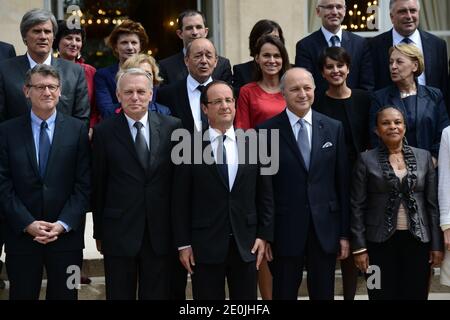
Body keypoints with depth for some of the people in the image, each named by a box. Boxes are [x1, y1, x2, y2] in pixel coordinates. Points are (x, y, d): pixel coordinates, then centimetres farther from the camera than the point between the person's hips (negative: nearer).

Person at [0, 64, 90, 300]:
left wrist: (63, 224, -11)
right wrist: (27, 224, -11)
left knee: (64, 295, 9)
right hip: (21, 234, 0)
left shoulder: (77, 129, 1)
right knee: (22, 295, 8)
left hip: (66, 234, 0)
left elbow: (84, 184, -2)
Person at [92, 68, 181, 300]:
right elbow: (98, 186, 1)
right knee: (119, 294, 10)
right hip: (119, 232, -1)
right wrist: (99, 232, 3)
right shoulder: (104, 132, -2)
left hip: (161, 231, 1)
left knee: (158, 294, 10)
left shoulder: (172, 127, 1)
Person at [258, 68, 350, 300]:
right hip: (284, 230, -2)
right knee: (284, 294, 8)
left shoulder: (333, 128, 5)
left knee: (324, 295, 11)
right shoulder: (267, 131, -3)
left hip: (325, 229, 2)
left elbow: (342, 183, 5)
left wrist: (344, 233, 3)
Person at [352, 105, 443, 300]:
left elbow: (433, 204, 7)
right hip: (380, 243, -2)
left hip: (418, 241, 2)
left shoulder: (424, 157, 6)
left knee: (416, 295, 4)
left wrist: (437, 245, 2)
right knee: (383, 295, 2)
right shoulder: (366, 160, 0)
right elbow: (357, 207, -1)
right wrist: (359, 247, -6)